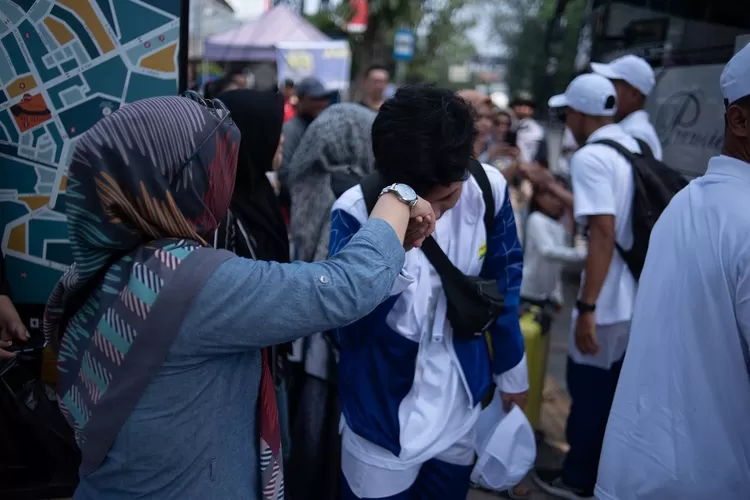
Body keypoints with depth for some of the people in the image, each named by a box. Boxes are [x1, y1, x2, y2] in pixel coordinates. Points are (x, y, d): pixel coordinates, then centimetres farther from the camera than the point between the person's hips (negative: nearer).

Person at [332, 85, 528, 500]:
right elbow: (350, 333, -26)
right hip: (383, 418, -3)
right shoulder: (356, 211, -22)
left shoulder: (488, 189, -12)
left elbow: (504, 280, 4)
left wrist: (511, 369, 13)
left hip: (462, 407, 4)